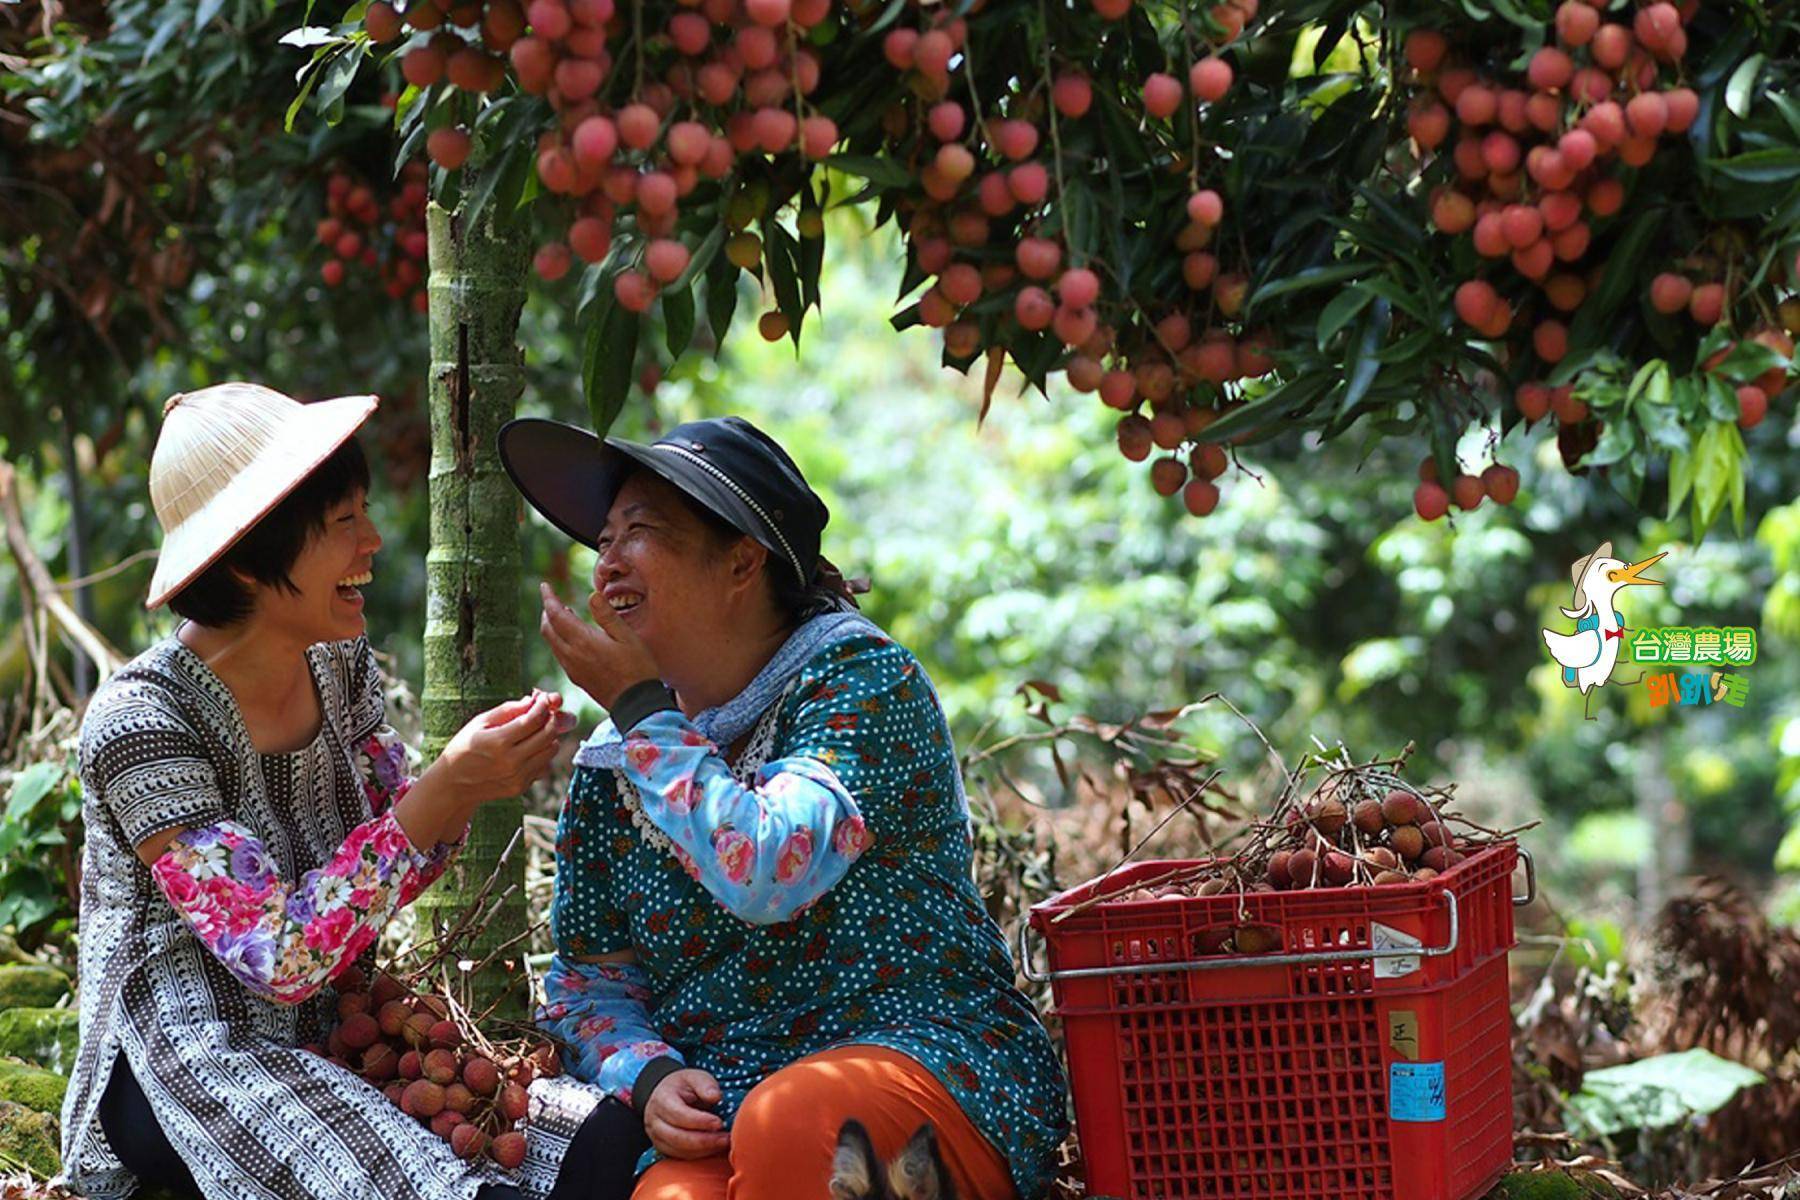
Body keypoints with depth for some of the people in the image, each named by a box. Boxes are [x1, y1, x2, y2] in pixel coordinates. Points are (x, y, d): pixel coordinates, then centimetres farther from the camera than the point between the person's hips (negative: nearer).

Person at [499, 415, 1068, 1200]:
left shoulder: (859, 676, -4)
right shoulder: (609, 769, 12)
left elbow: (768, 874, -21)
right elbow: (589, 979, 16)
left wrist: (639, 707, -10)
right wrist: (647, 1078, -6)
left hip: (931, 1065, -2)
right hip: (721, 1114, 3)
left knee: (787, 1126, -36)